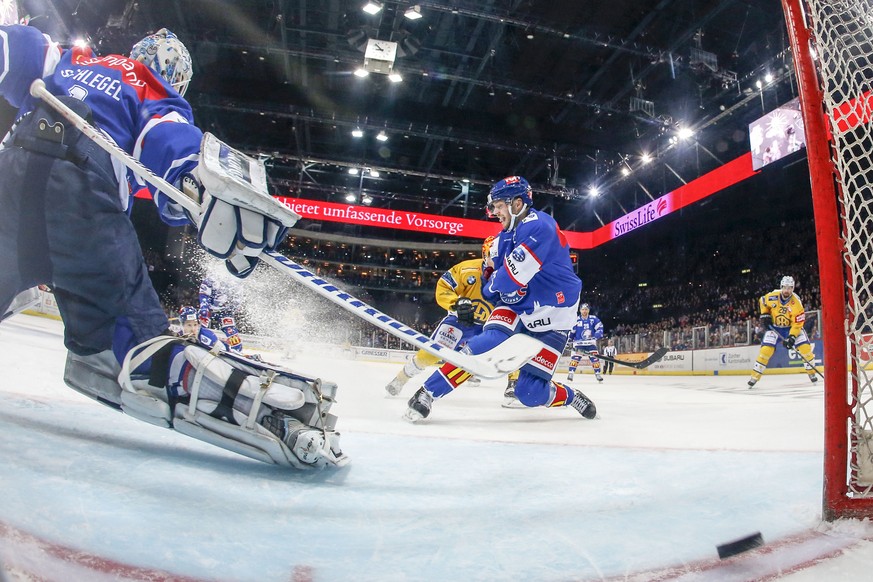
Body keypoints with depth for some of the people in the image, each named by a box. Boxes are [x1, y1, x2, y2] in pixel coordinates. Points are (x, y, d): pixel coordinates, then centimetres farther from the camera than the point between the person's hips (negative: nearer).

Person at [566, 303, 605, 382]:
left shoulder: (593, 319, -3)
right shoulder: (576, 320, -4)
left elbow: (600, 328, -6)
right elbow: (571, 331, 5)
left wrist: (595, 337, -20)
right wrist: (569, 340, 2)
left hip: (590, 343, 1)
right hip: (579, 343, -1)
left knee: (595, 358, 0)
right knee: (575, 357, -13)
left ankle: (597, 374, 15)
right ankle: (570, 373, -11)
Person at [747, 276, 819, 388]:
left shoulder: (796, 302, -22)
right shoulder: (772, 296, -18)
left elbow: (797, 323, -21)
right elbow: (762, 301, 6)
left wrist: (792, 337, -30)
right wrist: (764, 315, -4)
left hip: (792, 327, 0)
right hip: (774, 327, 0)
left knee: (805, 347, -15)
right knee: (766, 349, -13)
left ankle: (811, 371, 10)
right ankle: (755, 376, -8)